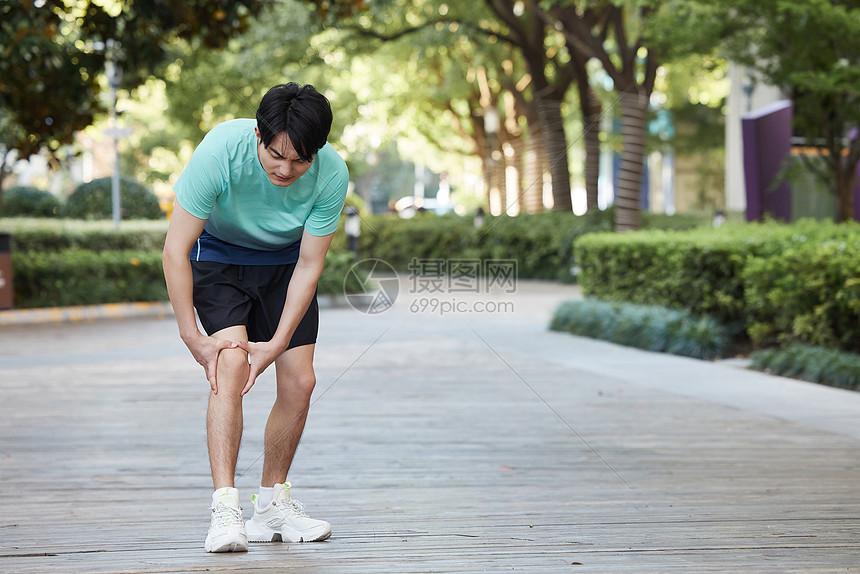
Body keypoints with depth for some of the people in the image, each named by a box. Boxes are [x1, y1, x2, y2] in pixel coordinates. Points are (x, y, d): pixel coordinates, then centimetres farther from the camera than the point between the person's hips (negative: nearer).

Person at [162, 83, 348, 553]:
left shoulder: (331, 174, -28)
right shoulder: (220, 150, -34)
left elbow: (310, 265, -19)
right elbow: (176, 249, -27)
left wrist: (278, 344, -25)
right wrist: (193, 337, -29)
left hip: (285, 263, 3)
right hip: (218, 256, -3)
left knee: (299, 382, -5)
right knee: (231, 363, -24)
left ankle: (272, 505, 13)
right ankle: (225, 508, -27)